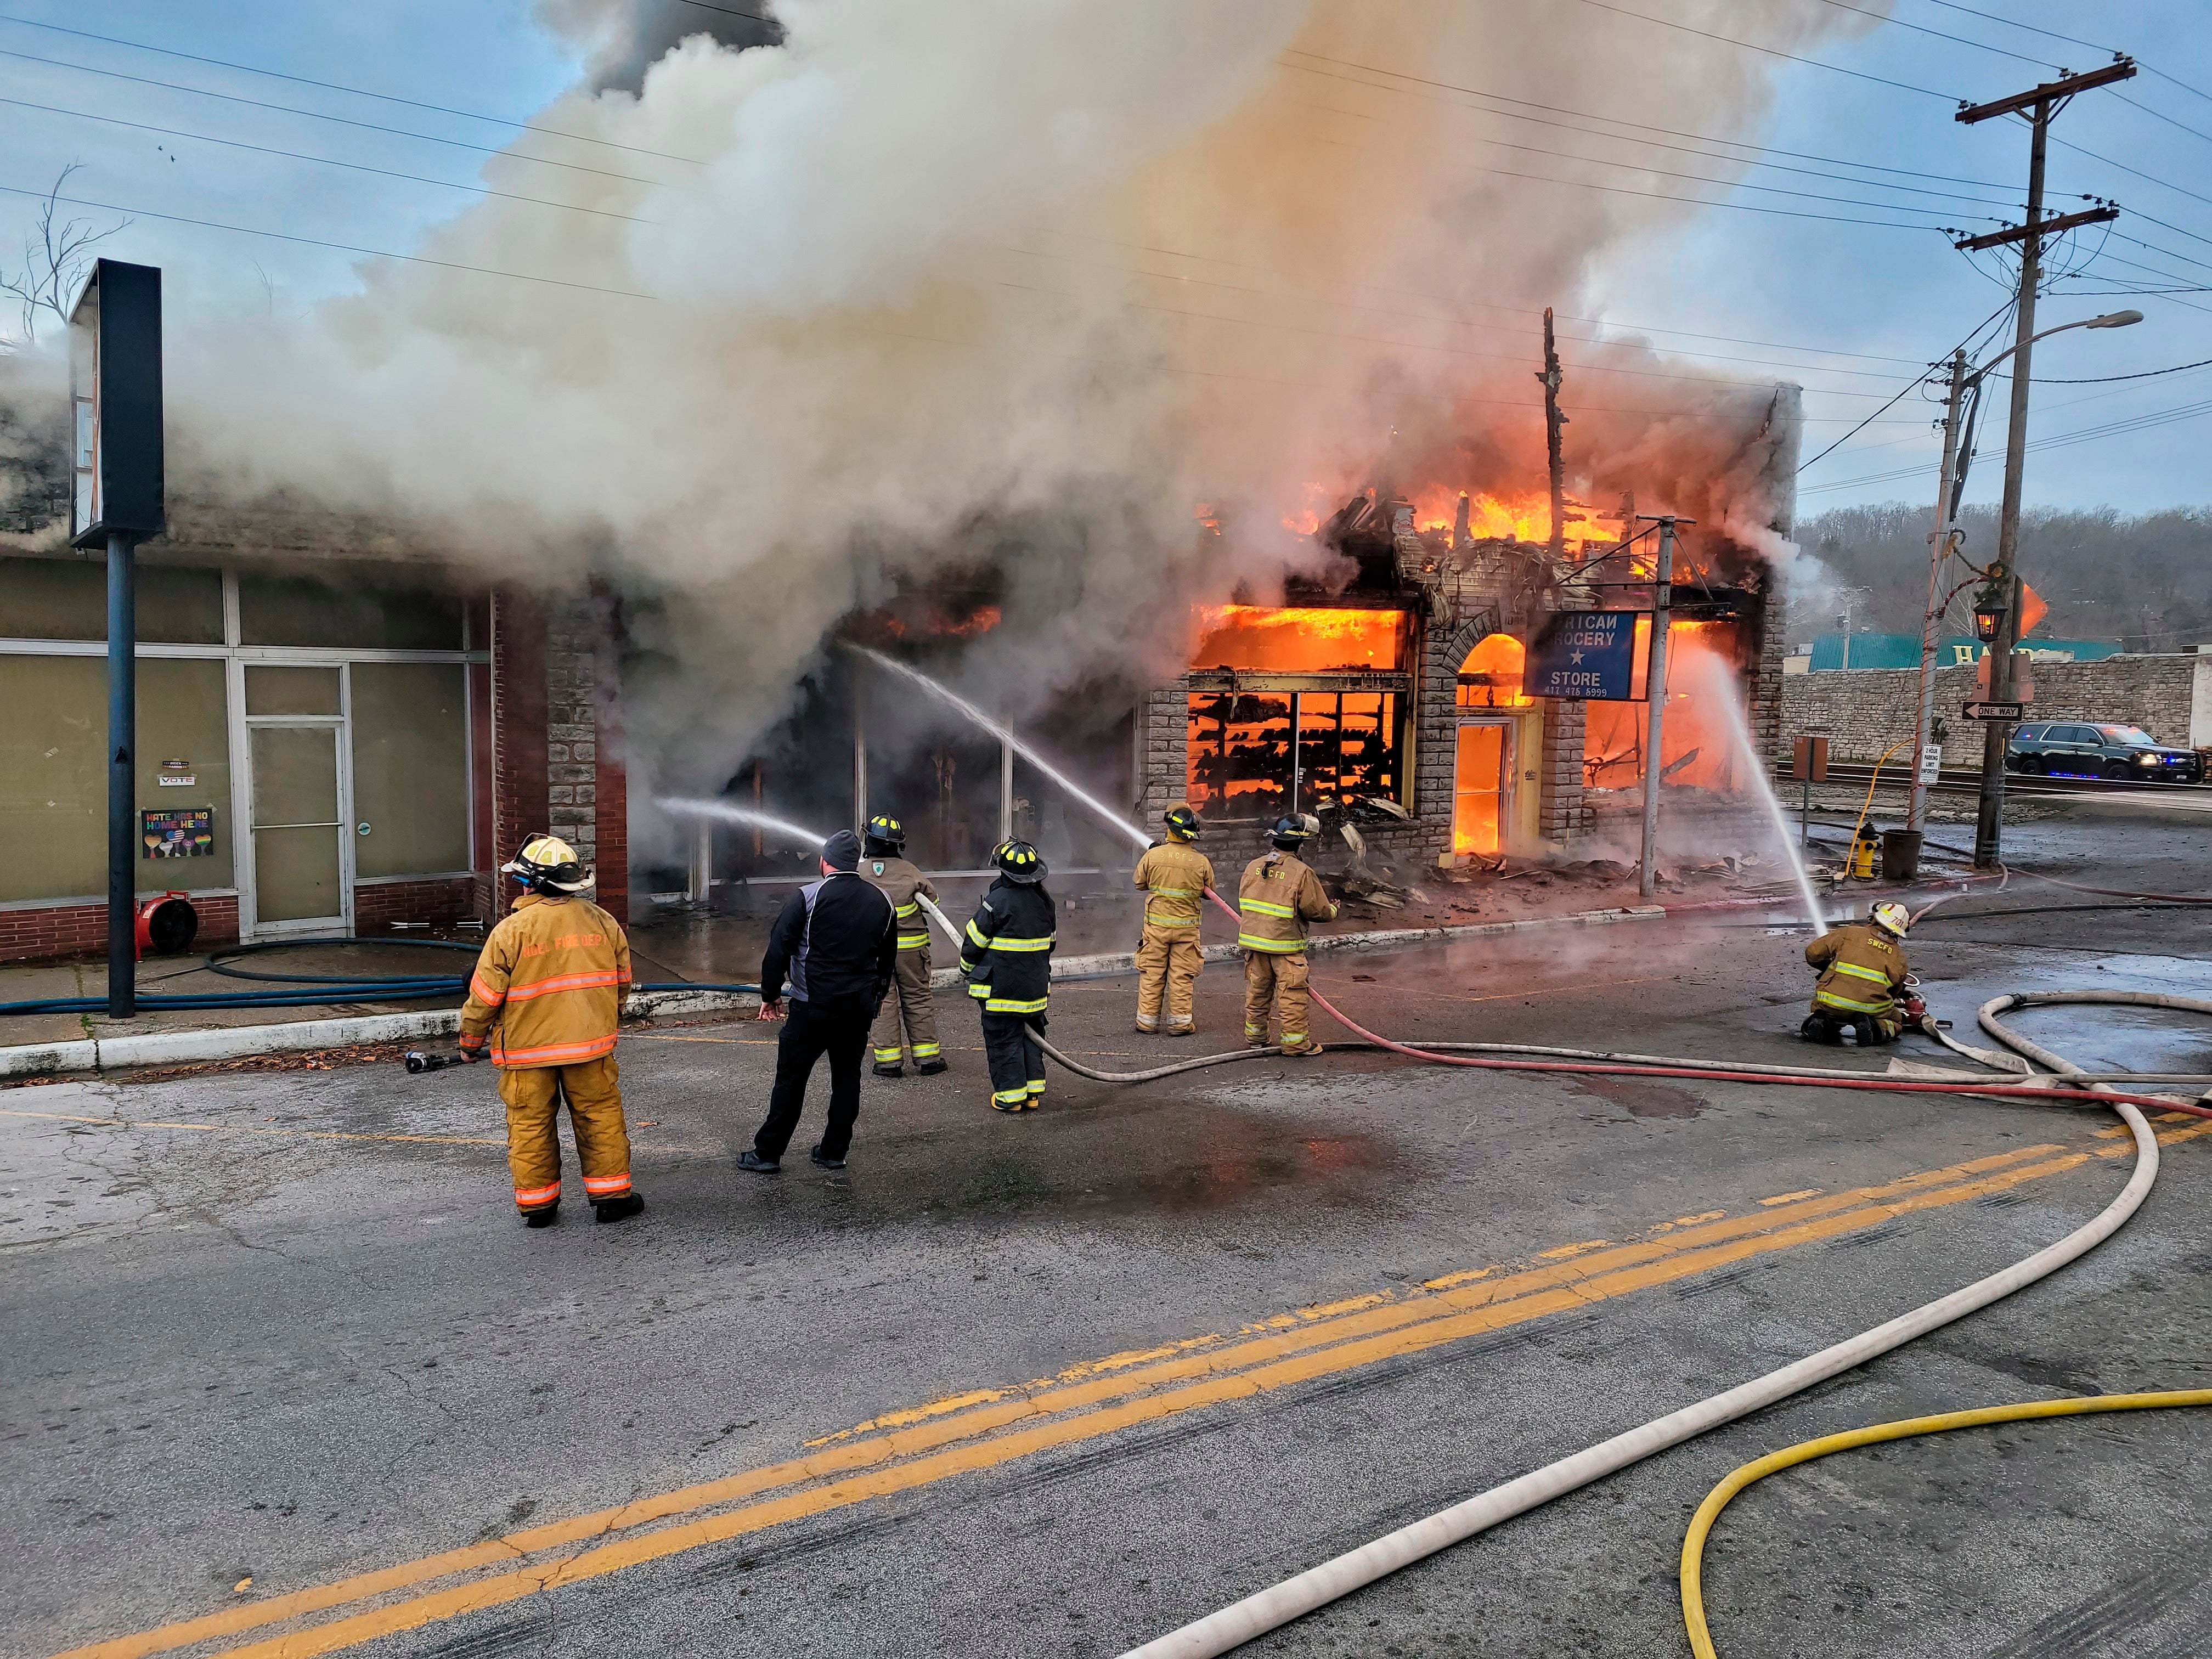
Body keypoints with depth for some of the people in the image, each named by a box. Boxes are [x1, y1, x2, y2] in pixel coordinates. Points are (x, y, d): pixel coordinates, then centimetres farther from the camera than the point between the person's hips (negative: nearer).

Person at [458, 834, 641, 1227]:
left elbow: (484, 995, -8)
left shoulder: (511, 930, -13)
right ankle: (610, 1196, 16)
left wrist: (471, 1039, 9)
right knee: (600, 1117, 12)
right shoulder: (600, 920, -1)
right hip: (590, 1044, 2)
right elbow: (622, 977, 11)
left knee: (530, 1125, 11)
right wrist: (608, 1015, 28)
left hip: (527, 1049, -2)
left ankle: (537, 1203, 19)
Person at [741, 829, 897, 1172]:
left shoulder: (807, 897, -9)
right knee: (847, 1076, 13)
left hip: (814, 1007, -4)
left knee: (791, 1078, 3)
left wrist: (770, 995, 2)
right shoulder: (881, 902, 7)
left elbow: (779, 949, -9)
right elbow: (888, 960, 16)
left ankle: (768, 1153, 9)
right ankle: (834, 1151, 19)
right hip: (861, 1007, 4)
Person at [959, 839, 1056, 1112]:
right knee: (1031, 1036, 16)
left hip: (1000, 986, -6)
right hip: (1036, 986, 6)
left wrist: (967, 968, 9)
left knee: (1003, 1040, 3)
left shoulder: (997, 901, -17)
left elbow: (974, 941, -9)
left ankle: (1010, 1094, 5)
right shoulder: (1045, 902, 4)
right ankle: (1033, 1092, 18)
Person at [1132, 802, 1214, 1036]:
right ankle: (1180, 1021, 10)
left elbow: (1139, 883, 6)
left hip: (1157, 925, 0)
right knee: (1182, 976, 7)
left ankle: (1147, 1020, 14)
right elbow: (1208, 892, 7)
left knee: (1152, 974, 9)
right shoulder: (1201, 862, -8)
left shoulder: (1152, 856, -10)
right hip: (1187, 927, 0)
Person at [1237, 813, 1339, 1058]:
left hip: (1253, 941, 6)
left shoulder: (1253, 866, 3)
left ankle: (1254, 1037, 26)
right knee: (1292, 995, 3)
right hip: (1286, 946, -6)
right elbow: (1319, 911, -10)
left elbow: (1243, 902, 13)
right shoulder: (1301, 873, -15)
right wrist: (1333, 910, 12)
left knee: (1257, 991, 16)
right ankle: (1296, 1042, 7)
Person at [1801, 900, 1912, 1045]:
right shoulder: (1899, 956, 10)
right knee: (1895, 1023, 27)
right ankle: (1877, 1028, -6)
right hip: (1872, 1009, -1)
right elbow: (1895, 991, 19)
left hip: (1832, 1005, 1)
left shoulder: (1849, 933, 5)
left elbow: (1812, 953, 8)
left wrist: (1828, 967, 29)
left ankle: (1821, 1022, -4)